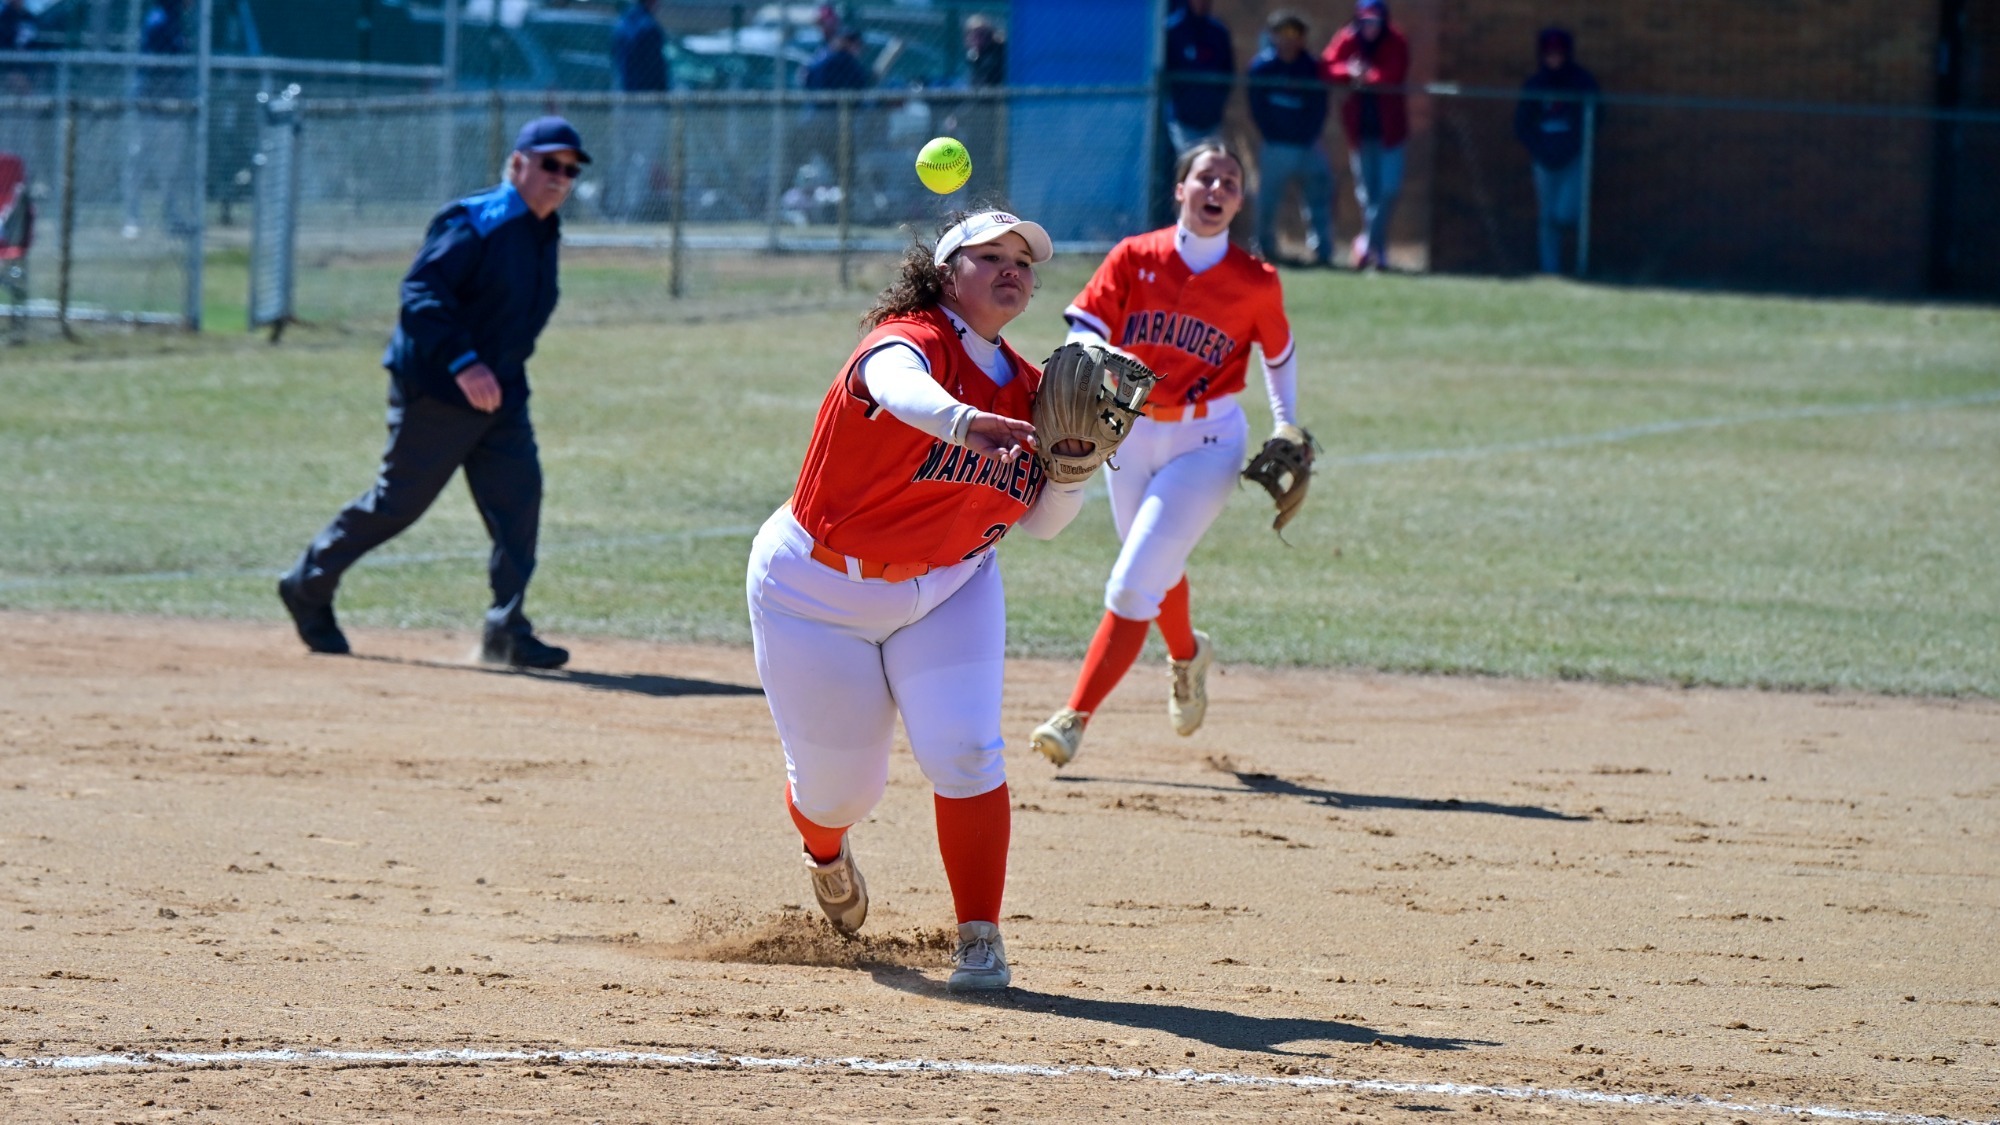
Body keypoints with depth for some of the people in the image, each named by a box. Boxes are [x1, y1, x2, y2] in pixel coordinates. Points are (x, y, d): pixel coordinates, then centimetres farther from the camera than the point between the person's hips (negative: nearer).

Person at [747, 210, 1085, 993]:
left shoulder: (1027, 392, -2)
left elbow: (1041, 523, 4)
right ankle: (826, 853, 42)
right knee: (839, 783, 3)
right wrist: (960, 422, -71)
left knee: (964, 751, -17)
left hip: (947, 589, 4)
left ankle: (979, 941, -7)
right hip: (818, 592, -4)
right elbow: (900, 387, -48)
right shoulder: (908, 340, -22)